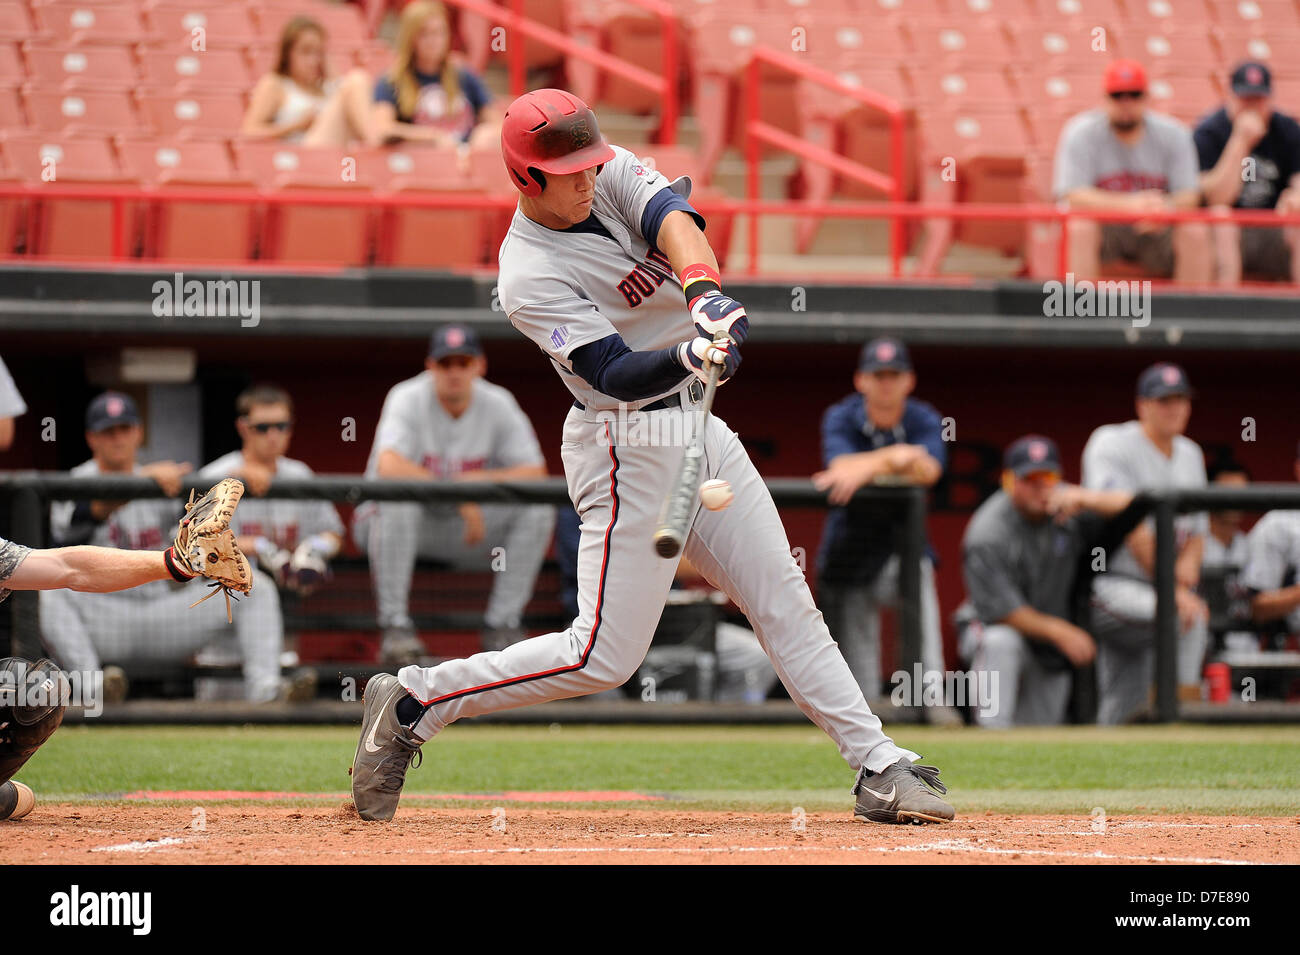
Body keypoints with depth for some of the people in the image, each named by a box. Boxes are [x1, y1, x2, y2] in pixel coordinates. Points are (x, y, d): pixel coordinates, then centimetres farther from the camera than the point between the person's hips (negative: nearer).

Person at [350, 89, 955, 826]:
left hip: (699, 429, 7)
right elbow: (618, 375, -25)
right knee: (604, 657, -8)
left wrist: (704, 291, -40)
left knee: (787, 605, 7)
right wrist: (688, 358, -45)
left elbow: (674, 218, -20)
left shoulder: (615, 176, 0)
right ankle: (413, 703, 3)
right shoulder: (530, 277, -19)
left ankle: (880, 767, 11)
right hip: (630, 449, -7)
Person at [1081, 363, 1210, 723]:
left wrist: (1189, 562, -6)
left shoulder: (1190, 454, 17)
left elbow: (1197, 531, 19)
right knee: (1189, 616, -32)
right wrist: (1172, 590, -23)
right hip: (1110, 583, -8)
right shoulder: (1113, 444, -8)